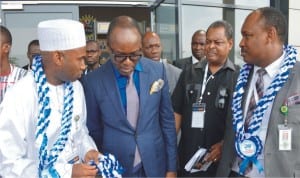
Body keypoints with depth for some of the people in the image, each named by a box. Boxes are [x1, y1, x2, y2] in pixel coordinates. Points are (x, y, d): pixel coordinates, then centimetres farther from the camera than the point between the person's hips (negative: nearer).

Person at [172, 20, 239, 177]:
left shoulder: (238, 76, -5)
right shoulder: (189, 73, 5)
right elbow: (177, 112, 5)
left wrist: (225, 145, -17)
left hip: (222, 159, -2)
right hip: (187, 157, 3)